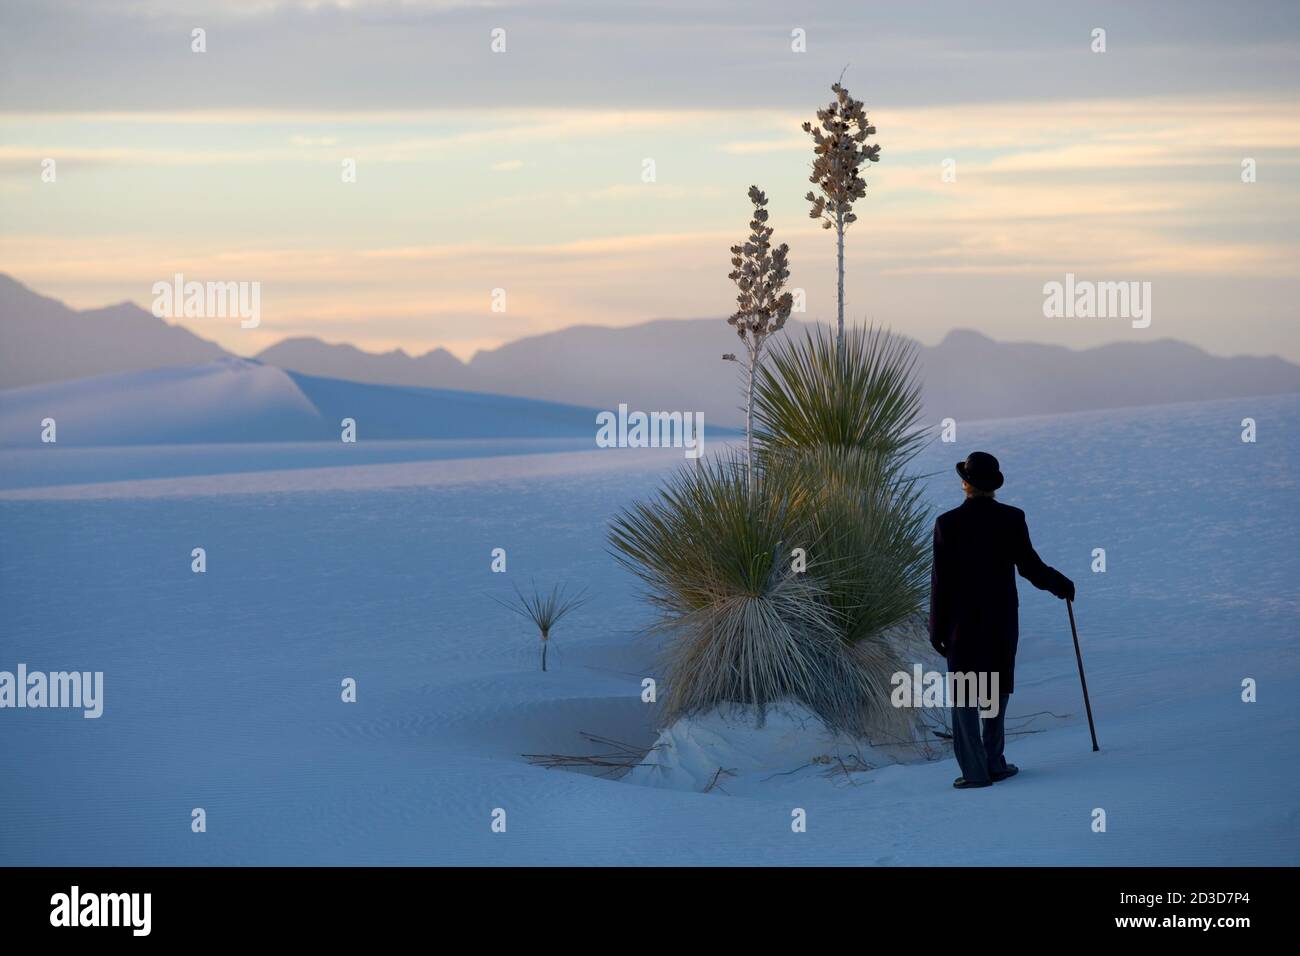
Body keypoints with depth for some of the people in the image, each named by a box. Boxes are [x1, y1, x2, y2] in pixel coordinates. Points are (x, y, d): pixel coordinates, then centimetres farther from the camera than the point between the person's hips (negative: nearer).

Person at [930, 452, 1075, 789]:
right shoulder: (1012, 519, -7)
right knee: (996, 689, 16)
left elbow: (941, 581, -9)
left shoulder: (948, 524, -12)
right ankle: (993, 763, 18)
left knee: (963, 696, 5)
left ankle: (975, 770, 2)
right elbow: (1029, 567, -2)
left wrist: (937, 628, -1)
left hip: (963, 621, -2)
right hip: (1003, 617, 2)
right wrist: (1061, 585, 17)